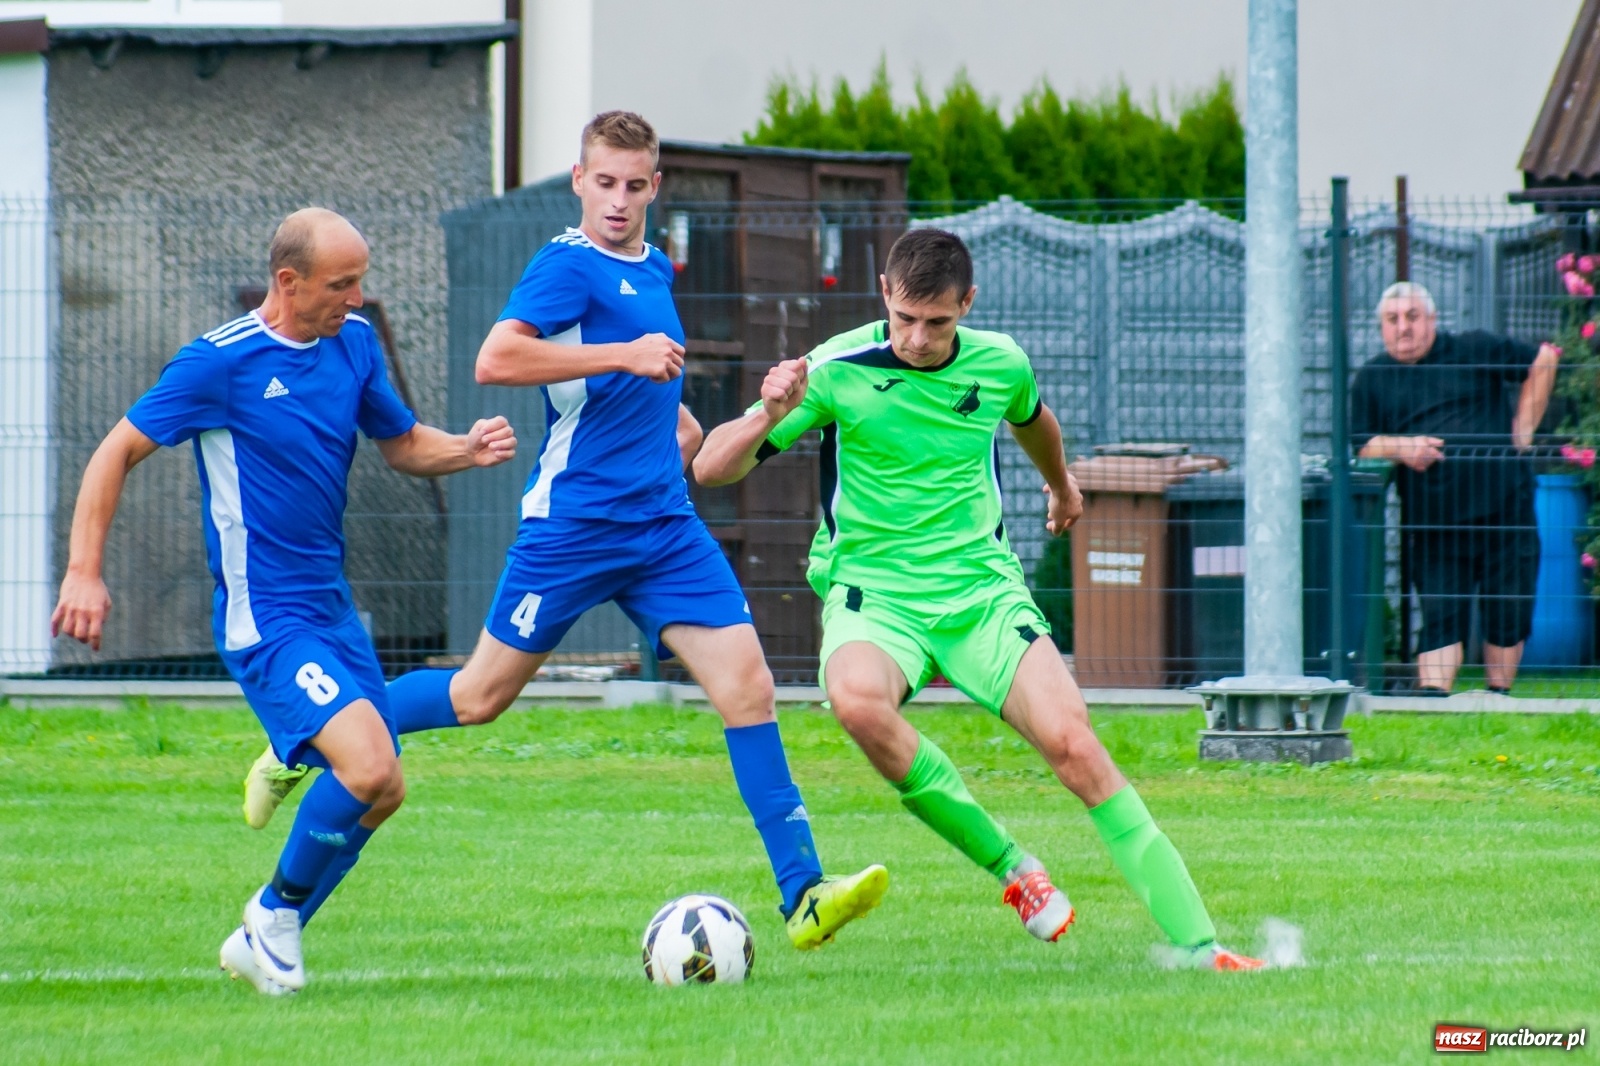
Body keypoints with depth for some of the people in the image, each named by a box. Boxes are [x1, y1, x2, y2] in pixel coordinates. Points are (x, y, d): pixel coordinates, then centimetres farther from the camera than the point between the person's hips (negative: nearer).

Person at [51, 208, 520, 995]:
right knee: (367, 764, -22)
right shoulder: (221, 362, -12)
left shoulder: (353, 342, 7)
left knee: (382, 792, 7)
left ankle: (264, 943, 23)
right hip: (265, 619, -8)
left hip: (333, 607, 8)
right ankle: (278, 909, 2)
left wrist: (465, 451, -3)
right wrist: (83, 573, -14)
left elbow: (402, 444, 19)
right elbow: (117, 452, -7)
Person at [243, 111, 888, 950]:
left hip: (665, 527, 7)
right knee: (482, 695, 3)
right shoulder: (569, 265, -10)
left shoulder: (653, 271, 16)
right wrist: (625, 356, -26)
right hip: (574, 525, -6)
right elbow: (496, 360, -26)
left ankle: (803, 894, -10)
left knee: (746, 685, -7)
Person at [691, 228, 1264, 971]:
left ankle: (1196, 943, -10)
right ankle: (1009, 867, -17)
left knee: (1072, 742, -16)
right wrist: (767, 417, -33)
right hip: (872, 594, -2)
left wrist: (1061, 485, 47)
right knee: (857, 701, -36)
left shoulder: (999, 364, 0)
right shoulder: (837, 371, -11)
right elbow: (711, 469, -13)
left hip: (982, 587, 3)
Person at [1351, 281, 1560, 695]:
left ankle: (1499, 696, 16)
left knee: (1508, 613, 3)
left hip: (1503, 504, -1)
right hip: (1433, 519, 1)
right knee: (1440, 613, -7)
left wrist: (1522, 432, 3)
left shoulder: (1474, 350, 4)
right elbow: (1358, 444, 7)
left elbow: (1542, 362, 10)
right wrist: (1400, 447, -13)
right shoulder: (1372, 379, 10)